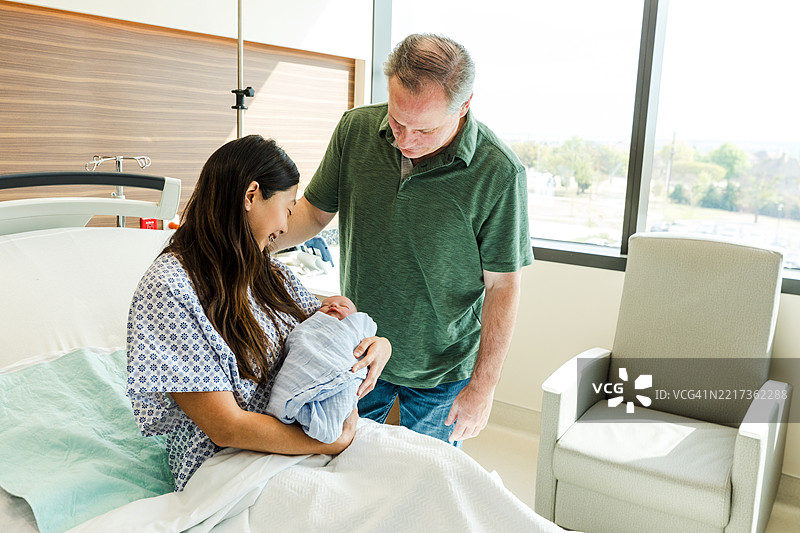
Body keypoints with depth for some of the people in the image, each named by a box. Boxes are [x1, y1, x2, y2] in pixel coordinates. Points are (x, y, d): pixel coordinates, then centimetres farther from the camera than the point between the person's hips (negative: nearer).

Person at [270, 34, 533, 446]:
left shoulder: (499, 172, -22)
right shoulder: (355, 129, -11)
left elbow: (502, 287, -14)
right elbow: (314, 211, 1)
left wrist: (483, 386, -11)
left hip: (441, 370, -2)